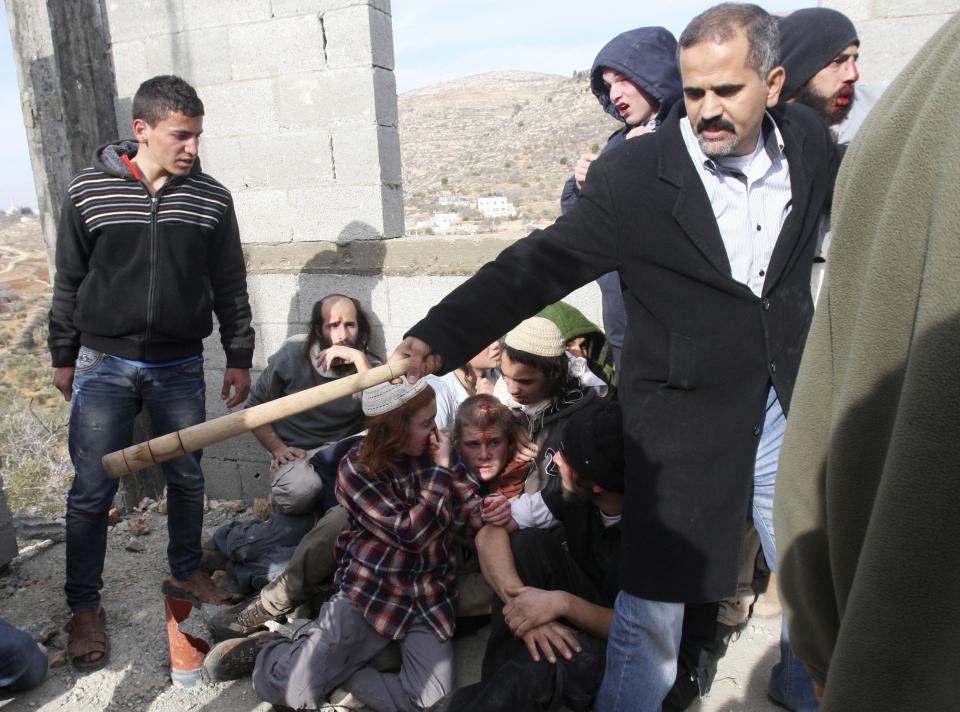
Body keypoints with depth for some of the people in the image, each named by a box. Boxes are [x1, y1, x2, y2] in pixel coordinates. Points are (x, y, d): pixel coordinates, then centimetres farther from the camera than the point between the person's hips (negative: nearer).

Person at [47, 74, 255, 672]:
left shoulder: (212, 198, -2)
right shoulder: (88, 191, -4)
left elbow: (231, 288, 4)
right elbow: (69, 283, 4)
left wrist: (239, 359, 4)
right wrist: (63, 358, 8)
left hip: (180, 368, 1)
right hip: (103, 365, -1)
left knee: (187, 478, 12)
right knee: (92, 492, 4)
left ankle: (186, 574, 35)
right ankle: (85, 606, 23)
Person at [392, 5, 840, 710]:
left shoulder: (808, 140, -1)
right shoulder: (634, 176, -15)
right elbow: (537, 266, -18)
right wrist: (439, 337, -26)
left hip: (787, 407, 5)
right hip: (683, 417, -5)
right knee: (656, 596, 3)